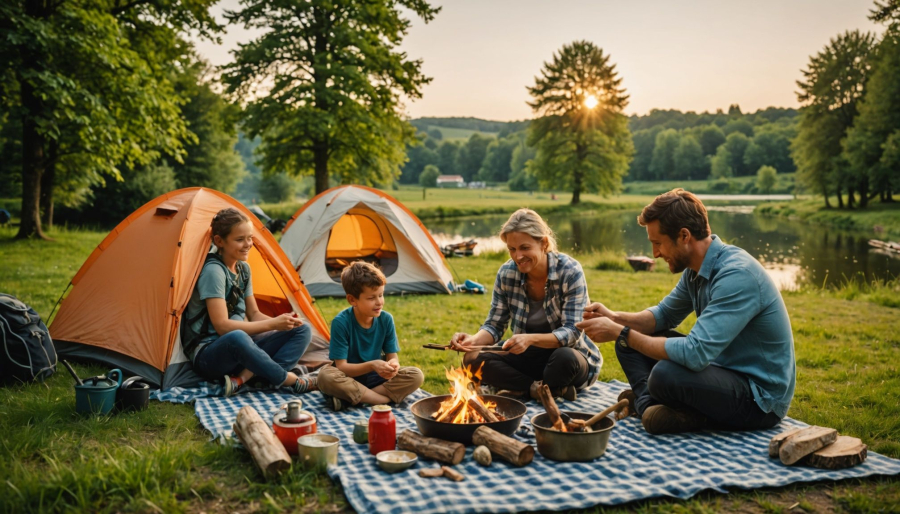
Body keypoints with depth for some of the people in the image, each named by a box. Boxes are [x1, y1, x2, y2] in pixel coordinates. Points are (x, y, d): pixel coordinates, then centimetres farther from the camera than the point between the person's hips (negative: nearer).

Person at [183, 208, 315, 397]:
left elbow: (254, 314, 12)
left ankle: (243, 378, -22)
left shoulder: (243, 268, 8)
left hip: (238, 352, 9)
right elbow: (222, 326, -24)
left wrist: (281, 321, -10)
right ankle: (291, 381, -21)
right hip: (208, 356, -8)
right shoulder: (213, 270, -17)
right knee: (236, 338, -43)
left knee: (302, 331, -5)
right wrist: (272, 324, -23)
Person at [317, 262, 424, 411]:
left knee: (416, 376, -20)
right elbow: (341, 366, -19)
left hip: (376, 378, 5)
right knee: (326, 377, -35)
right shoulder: (341, 322, -19)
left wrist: (393, 365, -27)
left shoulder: (386, 319, -8)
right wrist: (372, 365, -35)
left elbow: (392, 355, -1)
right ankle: (386, 399, -26)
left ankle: (350, 399, -23)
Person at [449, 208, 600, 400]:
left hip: (568, 357, -4)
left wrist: (531, 339, -40)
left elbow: (572, 332, -23)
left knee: (564, 358, -40)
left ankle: (523, 389, -11)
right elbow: (494, 326, -2)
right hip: (531, 359, 5)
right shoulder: (506, 273, -7)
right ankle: (552, 389, -19)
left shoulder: (570, 271, -19)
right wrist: (474, 339, -26)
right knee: (473, 359, -18)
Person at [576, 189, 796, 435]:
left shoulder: (737, 275, -27)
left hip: (761, 398, -9)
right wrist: (615, 318, -2)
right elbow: (664, 314, 17)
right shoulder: (695, 268, 2)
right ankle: (650, 405, -11)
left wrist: (621, 333, -25)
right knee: (632, 341, 6)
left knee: (665, 374, -36)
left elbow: (695, 354, -33)